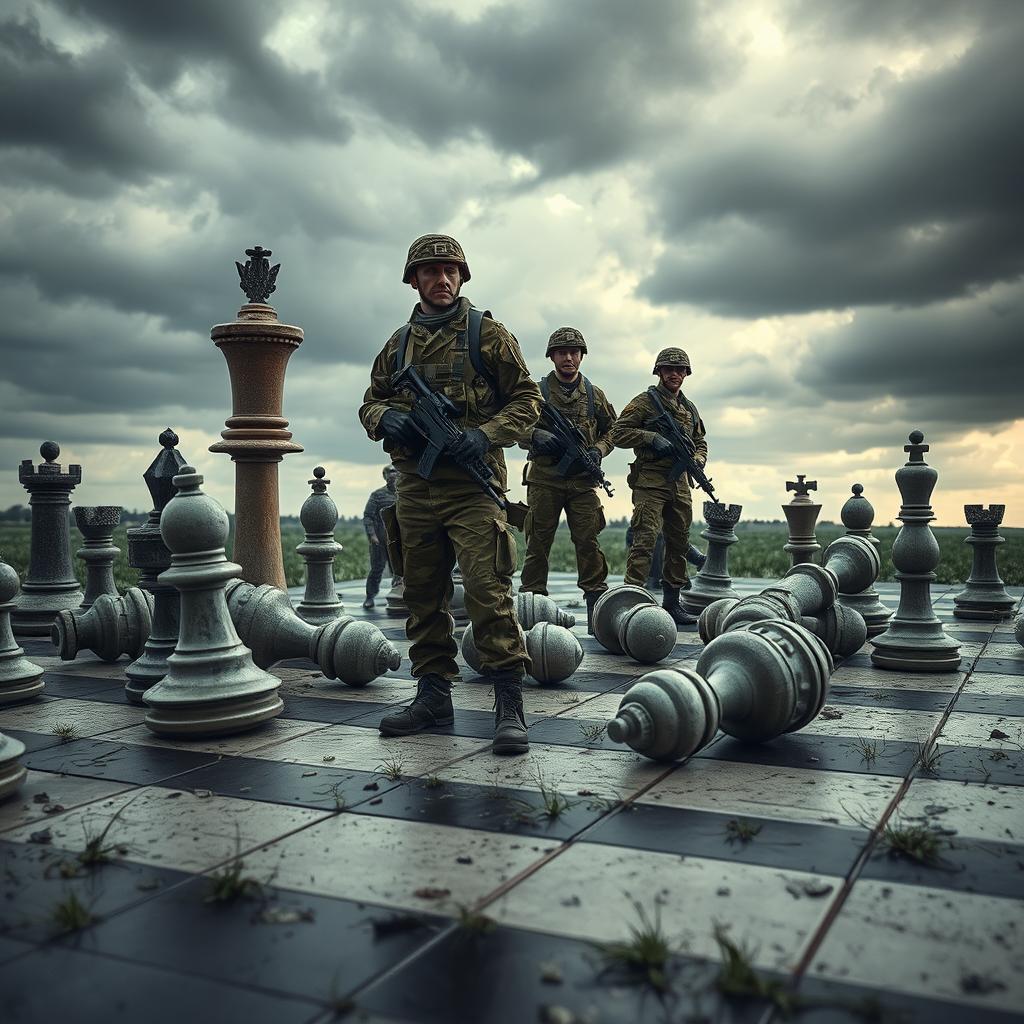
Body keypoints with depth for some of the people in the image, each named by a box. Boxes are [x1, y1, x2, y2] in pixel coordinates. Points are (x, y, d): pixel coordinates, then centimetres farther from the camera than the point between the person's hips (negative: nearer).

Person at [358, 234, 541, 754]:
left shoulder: (486, 333, 3)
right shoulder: (398, 343, 16)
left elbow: (527, 398, 2)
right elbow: (371, 402, 22)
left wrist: (486, 435, -14)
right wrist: (386, 417, -3)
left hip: (472, 484, -5)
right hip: (414, 487, 5)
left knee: (488, 590, -12)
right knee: (423, 595, 10)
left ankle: (510, 704, -7)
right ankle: (433, 694, 21)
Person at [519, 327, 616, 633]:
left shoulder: (594, 394, 13)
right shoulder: (537, 391, 7)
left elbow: (611, 430, 19)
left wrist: (598, 451, 0)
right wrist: (537, 437, -15)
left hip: (583, 479, 1)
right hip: (544, 478, -1)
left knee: (588, 541, -4)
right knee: (538, 541, 2)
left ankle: (597, 604, 1)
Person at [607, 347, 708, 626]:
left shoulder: (690, 409, 18)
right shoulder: (644, 402, -2)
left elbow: (700, 443, 26)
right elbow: (617, 434, -8)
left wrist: (696, 461, 4)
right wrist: (651, 438, -18)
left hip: (680, 484, 7)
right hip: (649, 482, -7)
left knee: (679, 543, 11)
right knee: (645, 539, -15)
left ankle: (672, 602, 21)